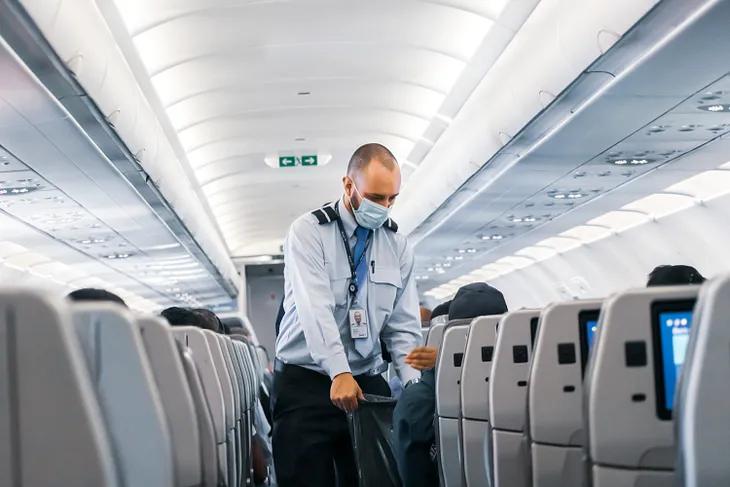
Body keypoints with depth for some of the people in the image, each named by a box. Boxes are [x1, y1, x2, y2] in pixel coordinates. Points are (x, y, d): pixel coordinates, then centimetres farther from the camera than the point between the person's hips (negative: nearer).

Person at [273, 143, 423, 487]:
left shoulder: (397, 245, 7)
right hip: (306, 383, -4)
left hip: (368, 382, 4)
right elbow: (315, 309, -21)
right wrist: (339, 374, -33)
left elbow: (403, 326, 5)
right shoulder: (308, 233, -7)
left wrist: (414, 386, -10)